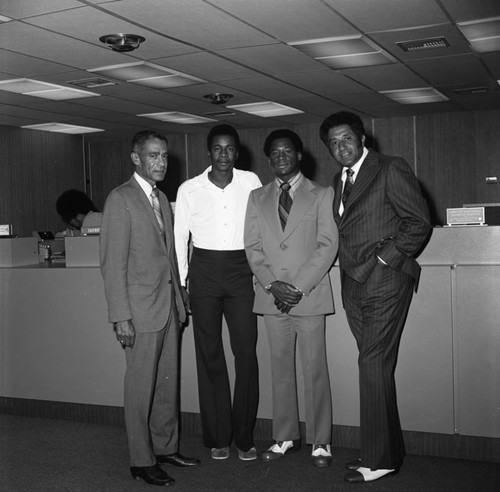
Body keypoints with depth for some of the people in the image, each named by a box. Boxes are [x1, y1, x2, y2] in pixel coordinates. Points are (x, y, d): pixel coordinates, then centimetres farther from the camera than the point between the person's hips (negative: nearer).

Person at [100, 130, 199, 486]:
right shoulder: (121, 199, -9)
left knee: (168, 381, 13)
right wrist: (121, 317, -16)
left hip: (169, 306, 7)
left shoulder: (162, 198, 15)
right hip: (141, 309, -7)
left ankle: (166, 446, 26)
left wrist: (180, 301, 14)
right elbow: (113, 263, -13)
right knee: (141, 386, 2)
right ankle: (141, 460, 13)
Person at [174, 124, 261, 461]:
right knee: (210, 354, 4)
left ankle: (244, 437, 9)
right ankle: (218, 437, 14)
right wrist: (180, 282, 3)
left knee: (246, 352, -3)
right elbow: (180, 237, 7)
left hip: (241, 270, 0)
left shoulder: (251, 182, 4)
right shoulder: (189, 189, 3)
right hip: (204, 271, 0)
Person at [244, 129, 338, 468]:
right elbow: (253, 247, 8)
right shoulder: (257, 198, 14)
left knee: (315, 369, -1)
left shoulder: (322, 195, 5)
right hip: (272, 296, 3)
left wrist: (299, 287, -11)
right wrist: (273, 284, -7)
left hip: (310, 295, -3)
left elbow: (328, 245, -3)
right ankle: (285, 437, 19)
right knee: (281, 368, 8)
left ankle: (320, 442, 9)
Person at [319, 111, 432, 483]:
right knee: (375, 367, 10)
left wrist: (385, 259, -11)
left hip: (385, 281, -7)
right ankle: (390, 449, 20)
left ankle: (378, 459, 0)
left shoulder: (391, 170, -4)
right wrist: (349, 268, 6)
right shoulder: (340, 181, 18)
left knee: (374, 365, -9)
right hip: (354, 285, 7)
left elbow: (419, 222, -8)